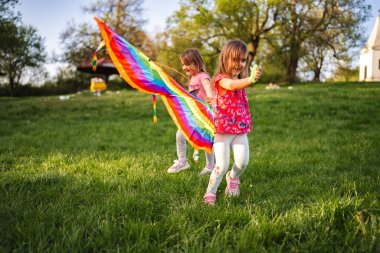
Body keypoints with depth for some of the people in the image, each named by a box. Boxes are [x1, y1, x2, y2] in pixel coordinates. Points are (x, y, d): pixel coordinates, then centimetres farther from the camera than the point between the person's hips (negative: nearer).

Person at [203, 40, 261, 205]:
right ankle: (210, 192, 12)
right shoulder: (221, 80, -13)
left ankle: (233, 177, 25)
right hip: (223, 131, -6)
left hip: (240, 130, 6)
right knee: (222, 165, -9)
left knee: (242, 161, -8)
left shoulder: (240, 82, 11)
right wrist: (250, 79, -56)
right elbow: (231, 85, -39)